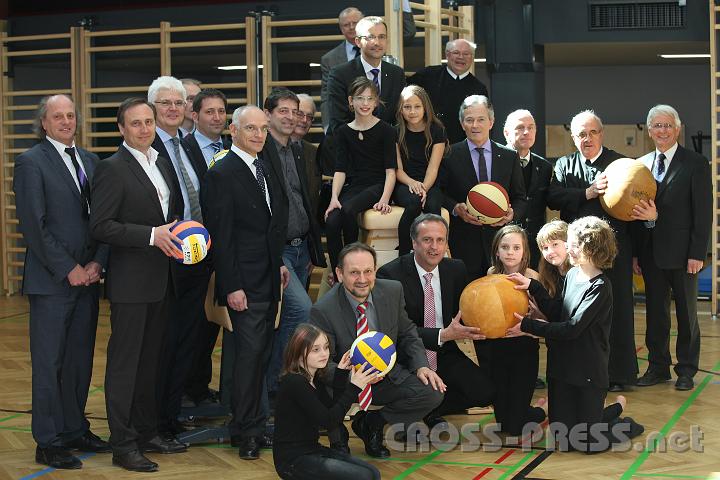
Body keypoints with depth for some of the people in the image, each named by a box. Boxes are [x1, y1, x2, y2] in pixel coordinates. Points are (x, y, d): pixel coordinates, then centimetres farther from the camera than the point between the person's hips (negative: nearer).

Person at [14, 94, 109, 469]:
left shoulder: (90, 161, 12)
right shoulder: (31, 162, -6)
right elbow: (33, 225, -12)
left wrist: (97, 263, -3)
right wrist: (68, 270, -13)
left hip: (87, 278, 6)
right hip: (51, 282, -6)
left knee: (80, 360, 12)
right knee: (49, 364, 1)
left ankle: (75, 430, 23)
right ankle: (49, 443, 8)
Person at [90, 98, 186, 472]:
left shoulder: (163, 164, 13)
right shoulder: (112, 168, -11)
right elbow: (99, 226, -17)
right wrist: (152, 235, -22)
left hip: (161, 280, 8)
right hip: (130, 282, -8)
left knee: (151, 360, 15)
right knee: (125, 361, -2)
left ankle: (147, 433, 25)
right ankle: (122, 445, 4)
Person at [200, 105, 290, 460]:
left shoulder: (270, 165, 12)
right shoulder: (221, 175, -12)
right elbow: (221, 237, -14)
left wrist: (281, 262, 15)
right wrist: (232, 286, -16)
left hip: (271, 277, 7)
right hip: (245, 282, -7)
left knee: (262, 352, 11)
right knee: (250, 352, -7)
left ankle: (253, 420, 20)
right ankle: (247, 431, 4)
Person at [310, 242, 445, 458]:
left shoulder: (393, 291, -8)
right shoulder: (322, 311, -21)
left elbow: (407, 333, 6)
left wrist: (421, 366, -12)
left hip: (387, 376, 4)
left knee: (433, 392, -18)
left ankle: (371, 423, 6)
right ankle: (338, 438, 1)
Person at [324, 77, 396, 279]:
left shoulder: (385, 130, 2)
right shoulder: (344, 132, 13)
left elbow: (390, 170, -3)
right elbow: (340, 170, 8)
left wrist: (384, 199, -17)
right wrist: (334, 198, -8)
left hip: (377, 186, -3)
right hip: (353, 186, 3)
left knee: (348, 209, -33)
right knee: (331, 222, -26)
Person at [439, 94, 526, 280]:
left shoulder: (509, 157, 11)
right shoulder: (449, 155, 4)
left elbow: (520, 198, 13)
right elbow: (440, 193, 5)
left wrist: (512, 214, -7)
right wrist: (456, 208, -13)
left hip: (499, 239, 2)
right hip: (463, 242, -2)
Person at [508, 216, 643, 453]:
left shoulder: (600, 287, -17)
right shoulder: (572, 275, 5)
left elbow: (572, 328, -21)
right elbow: (558, 314, 5)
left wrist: (528, 326, -20)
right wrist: (533, 287, -4)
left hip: (589, 373, -7)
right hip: (562, 369, 7)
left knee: (589, 443, -1)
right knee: (563, 438, 12)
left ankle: (618, 409, 26)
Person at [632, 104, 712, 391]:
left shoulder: (695, 164, -5)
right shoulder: (641, 164, 8)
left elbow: (703, 212, -8)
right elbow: (636, 211, 9)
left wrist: (697, 254, -13)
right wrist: (635, 252, 4)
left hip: (681, 251, -4)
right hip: (650, 252, 4)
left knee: (686, 311, 7)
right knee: (655, 311, 10)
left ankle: (686, 370, 16)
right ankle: (658, 367, 20)